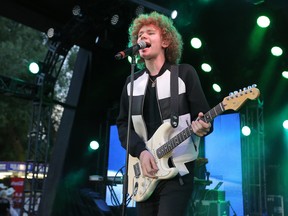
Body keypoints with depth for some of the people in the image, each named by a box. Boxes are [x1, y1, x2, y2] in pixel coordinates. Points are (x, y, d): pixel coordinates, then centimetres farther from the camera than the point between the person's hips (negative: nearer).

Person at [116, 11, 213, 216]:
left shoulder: (184, 73, -1)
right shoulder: (132, 82, 10)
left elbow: (204, 116, -3)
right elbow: (123, 124, 6)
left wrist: (201, 126, -26)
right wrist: (141, 151, -10)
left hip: (178, 170, -4)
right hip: (145, 170, 4)